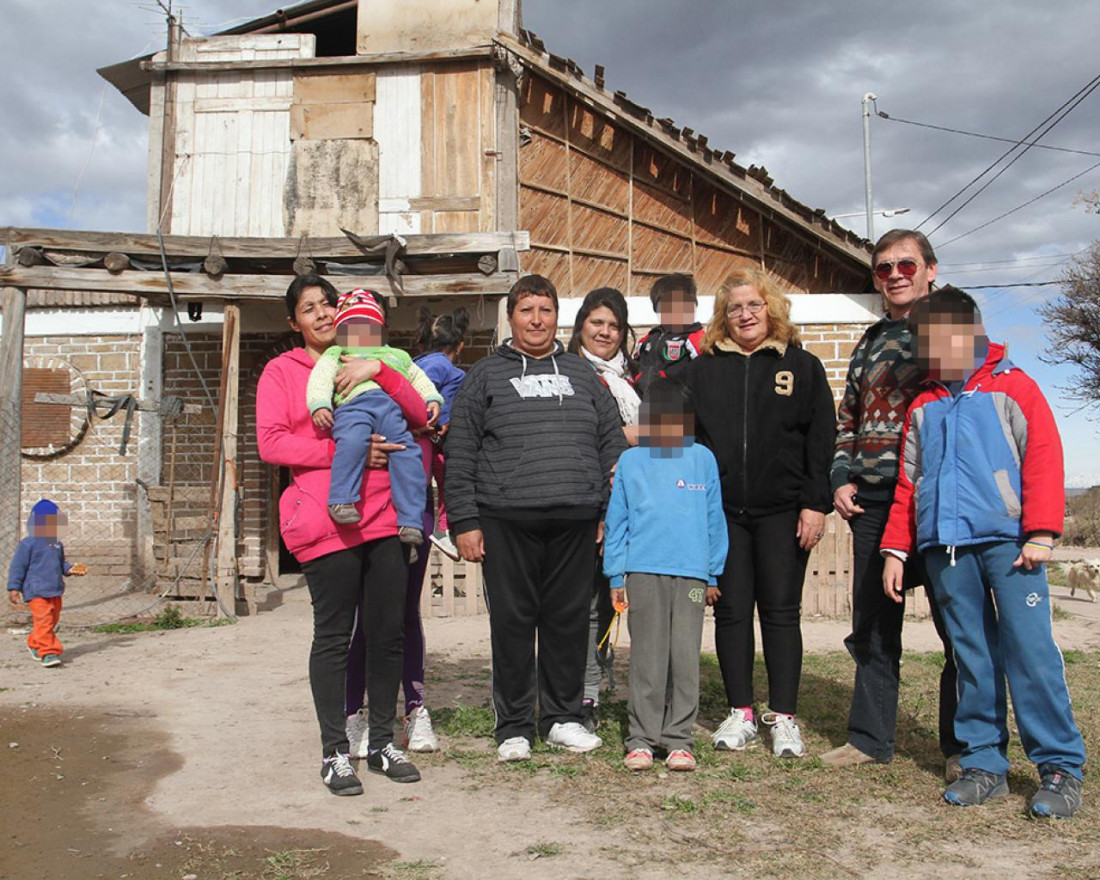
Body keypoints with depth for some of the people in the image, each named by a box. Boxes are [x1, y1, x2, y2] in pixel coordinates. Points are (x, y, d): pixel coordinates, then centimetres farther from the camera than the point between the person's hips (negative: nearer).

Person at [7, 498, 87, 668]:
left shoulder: (57, 545, 13)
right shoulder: (27, 544, -7)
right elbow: (17, 567, -6)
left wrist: (70, 568, 5)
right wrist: (13, 588, -10)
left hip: (55, 591, 8)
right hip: (36, 592, -8)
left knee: (52, 620, 16)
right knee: (43, 620, -16)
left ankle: (34, 643, 37)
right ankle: (48, 652, -18)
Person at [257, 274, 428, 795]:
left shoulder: (367, 367, 17)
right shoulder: (282, 371, 7)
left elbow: (418, 416, 6)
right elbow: (271, 443, -5)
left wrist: (378, 371, -9)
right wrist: (345, 450, -13)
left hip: (384, 519, 4)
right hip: (326, 526, -4)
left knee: (389, 632, 7)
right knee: (333, 637, 1)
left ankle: (383, 743, 20)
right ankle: (334, 752, 12)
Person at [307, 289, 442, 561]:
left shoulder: (397, 356, 43)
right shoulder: (335, 355, 31)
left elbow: (419, 378, 39)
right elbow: (320, 378, 14)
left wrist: (432, 399, 18)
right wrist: (319, 404, -7)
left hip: (394, 407, 3)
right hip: (354, 404, -3)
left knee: (407, 453, -19)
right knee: (352, 441, -37)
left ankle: (411, 522, -18)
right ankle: (341, 500, -34)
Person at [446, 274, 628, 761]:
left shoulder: (582, 374, 17)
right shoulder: (485, 375, 10)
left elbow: (613, 443, 15)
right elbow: (459, 454, 4)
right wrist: (464, 521, -4)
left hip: (575, 521, 2)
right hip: (506, 521, -2)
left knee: (568, 620, 7)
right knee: (512, 621, 2)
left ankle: (562, 717, 22)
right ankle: (514, 726, 15)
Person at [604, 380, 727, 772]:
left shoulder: (703, 458, 7)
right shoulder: (630, 461, 6)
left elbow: (714, 519, 11)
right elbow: (616, 520, 8)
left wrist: (714, 575, 10)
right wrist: (616, 576, 4)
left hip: (691, 572, 0)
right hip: (643, 571, 0)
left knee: (686, 657, 3)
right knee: (646, 657, 4)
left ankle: (679, 738, 13)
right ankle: (642, 737, 13)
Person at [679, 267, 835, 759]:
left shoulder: (801, 366, 6)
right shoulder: (702, 370, 10)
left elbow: (820, 439, 2)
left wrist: (815, 504, -6)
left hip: (782, 512, -1)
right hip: (722, 511, 2)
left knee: (781, 611, 3)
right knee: (731, 612, 6)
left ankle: (783, 718, 11)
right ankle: (740, 714, 16)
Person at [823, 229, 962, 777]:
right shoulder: (869, 344, 18)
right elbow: (846, 421, 21)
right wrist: (840, 480, 6)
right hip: (871, 504, 5)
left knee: (958, 622, 0)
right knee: (873, 624, 10)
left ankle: (964, 746, 13)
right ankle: (870, 737, 21)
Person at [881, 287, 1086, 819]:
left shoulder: (1012, 387, 7)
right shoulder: (923, 407, 20)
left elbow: (1044, 459, -2)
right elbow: (908, 485, 19)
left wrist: (1041, 532, -11)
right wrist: (895, 549, 12)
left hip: (1007, 539, -4)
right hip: (945, 546, 4)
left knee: (1030, 650, -7)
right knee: (971, 657, 6)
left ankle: (1060, 766, 2)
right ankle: (985, 764, 12)